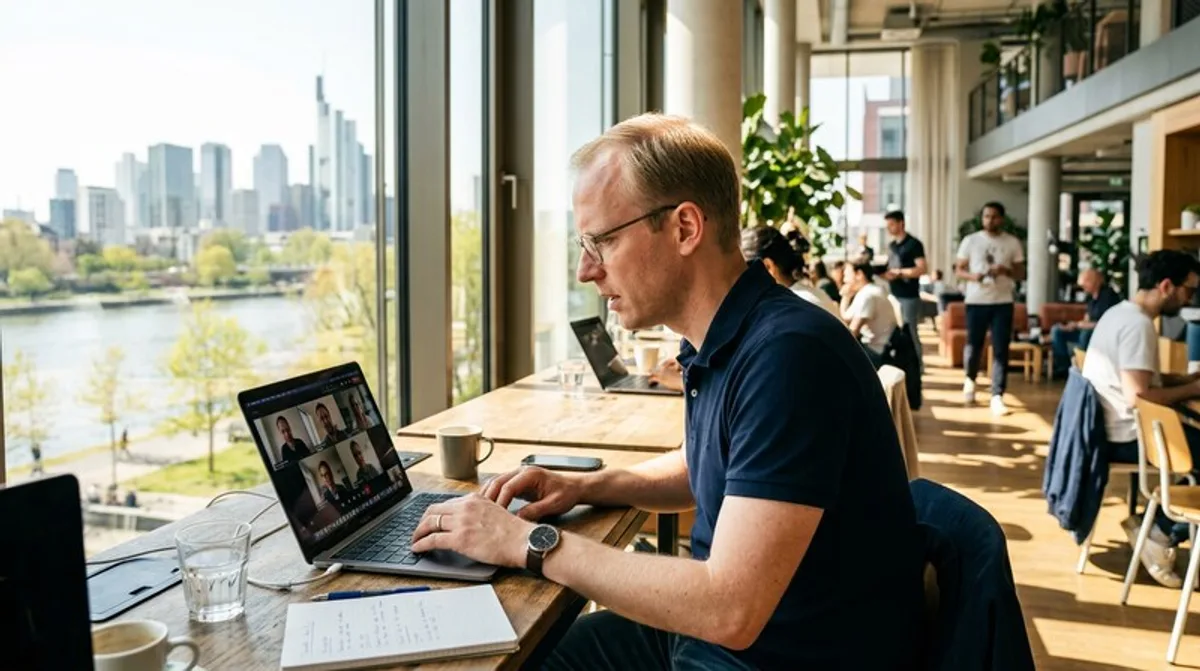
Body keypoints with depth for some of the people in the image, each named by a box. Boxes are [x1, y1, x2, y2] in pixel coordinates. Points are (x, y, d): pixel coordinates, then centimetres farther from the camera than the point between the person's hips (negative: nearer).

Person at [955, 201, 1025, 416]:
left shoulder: (1013, 242, 4)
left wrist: (1006, 270, -15)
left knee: (1001, 350, -4)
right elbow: (959, 269, 5)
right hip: (976, 301, 0)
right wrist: (971, 276, -16)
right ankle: (970, 380, 36)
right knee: (973, 346, 5)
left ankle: (997, 397, -3)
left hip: (1003, 302, 0)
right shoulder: (970, 240, 3)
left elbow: (1021, 272, 6)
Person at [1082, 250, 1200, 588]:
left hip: (1109, 429, 10)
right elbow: (1138, 395, -28)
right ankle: (1163, 535, 0)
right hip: (1126, 437, -10)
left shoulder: (1119, 312, 11)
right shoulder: (1139, 324, -21)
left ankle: (1154, 523, 14)